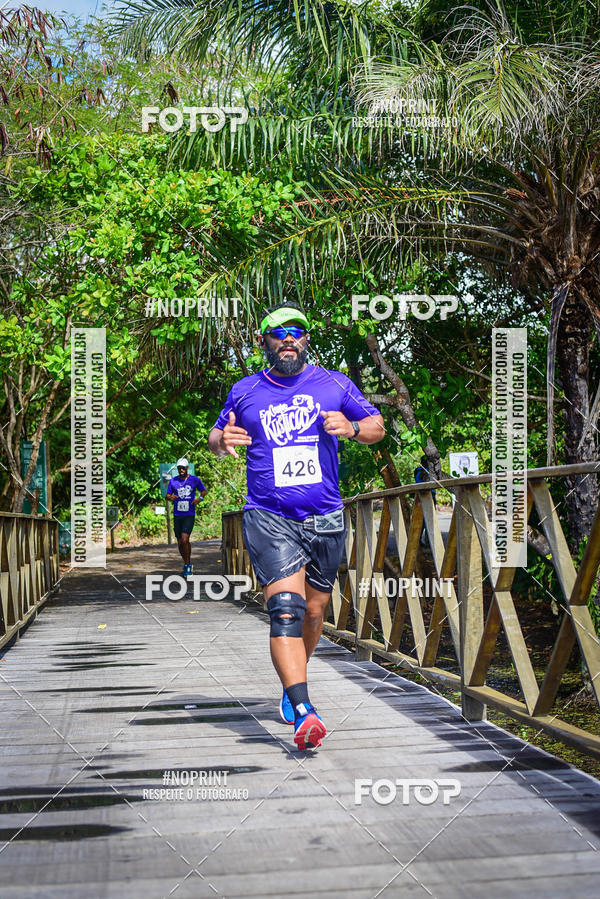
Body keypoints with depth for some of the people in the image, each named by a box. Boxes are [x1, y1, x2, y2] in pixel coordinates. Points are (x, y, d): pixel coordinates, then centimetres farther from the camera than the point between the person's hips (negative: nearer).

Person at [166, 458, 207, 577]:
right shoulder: (173, 481, 5)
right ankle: (186, 564, 26)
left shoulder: (195, 480, 1)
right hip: (177, 515, 3)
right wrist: (170, 497, -12)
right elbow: (168, 495, 12)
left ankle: (188, 566, -8)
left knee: (185, 540, -18)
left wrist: (200, 497, -7)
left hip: (189, 515, -3)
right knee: (180, 543, 8)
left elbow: (204, 490, 14)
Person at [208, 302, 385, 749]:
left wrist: (352, 428, -13)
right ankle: (303, 712, -26)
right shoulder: (245, 391, 8)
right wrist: (222, 441, -5)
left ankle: (291, 686, 37)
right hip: (268, 519, -2)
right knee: (286, 608, -18)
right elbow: (217, 437, 20)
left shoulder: (334, 384, 6)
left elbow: (378, 427, 10)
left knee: (314, 609, 12)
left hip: (325, 519, 2)